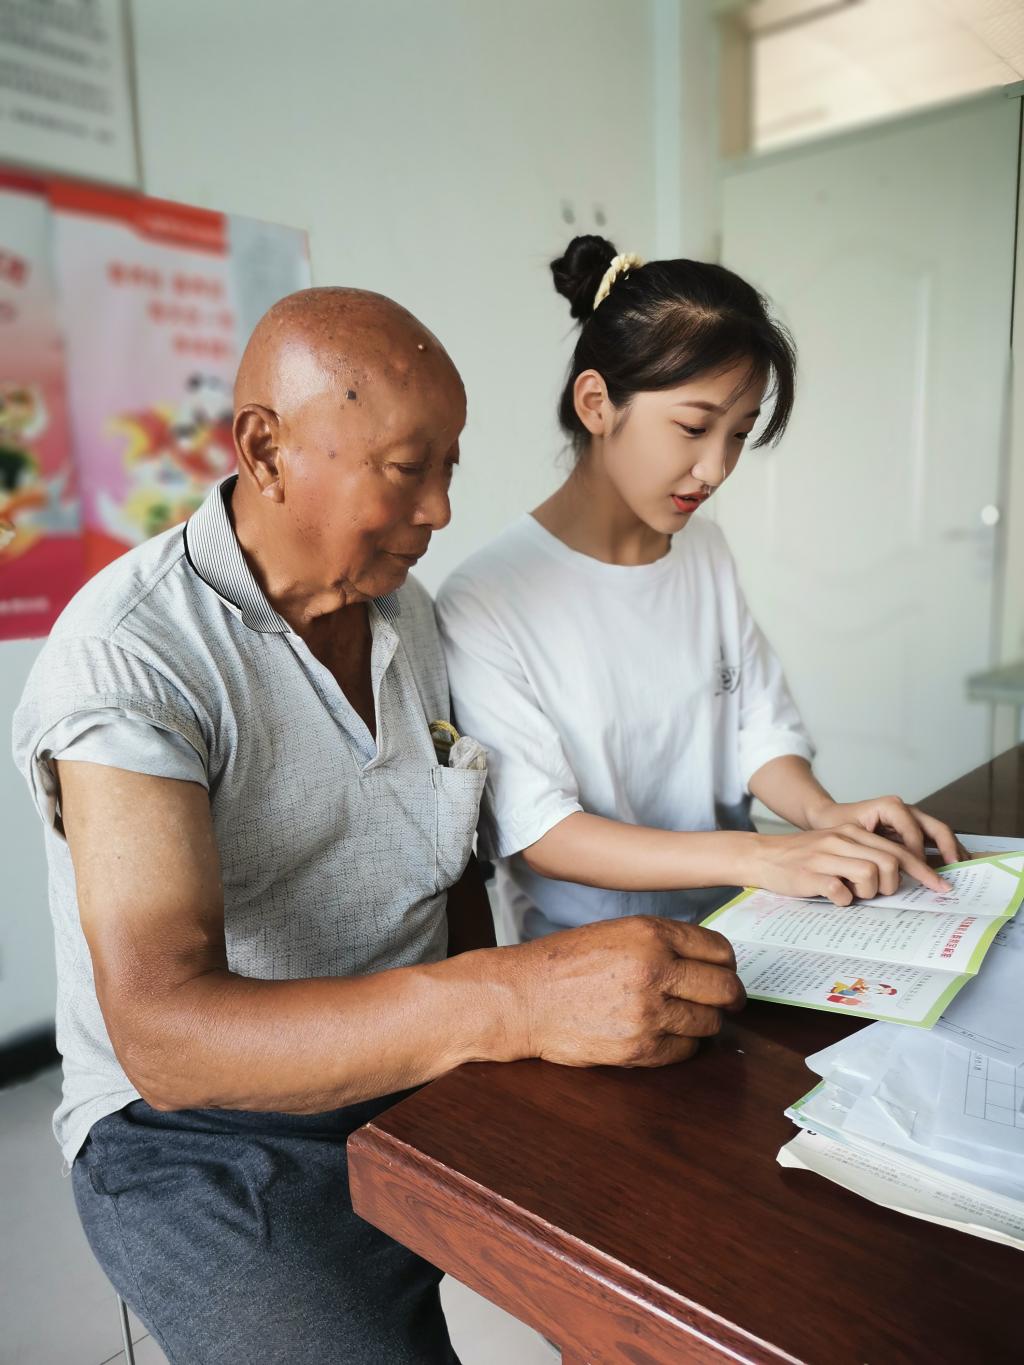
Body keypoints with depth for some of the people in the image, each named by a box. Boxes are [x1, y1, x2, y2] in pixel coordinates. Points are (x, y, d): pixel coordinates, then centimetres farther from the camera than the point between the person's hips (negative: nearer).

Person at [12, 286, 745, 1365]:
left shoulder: (404, 608, 4)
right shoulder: (128, 657, -20)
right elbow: (165, 1036, -29)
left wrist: (489, 1045, -2)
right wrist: (509, 1002, -39)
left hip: (424, 1077, 6)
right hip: (205, 1129, -5)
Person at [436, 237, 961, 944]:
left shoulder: (706, 549, 6)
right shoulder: (484, 602, -16)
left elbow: (763, 727, 8)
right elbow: (538, 831, -17)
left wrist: (823, 814, -13)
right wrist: (758, 858, -25)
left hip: (738, 930, 5)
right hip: (588, 958, -4)